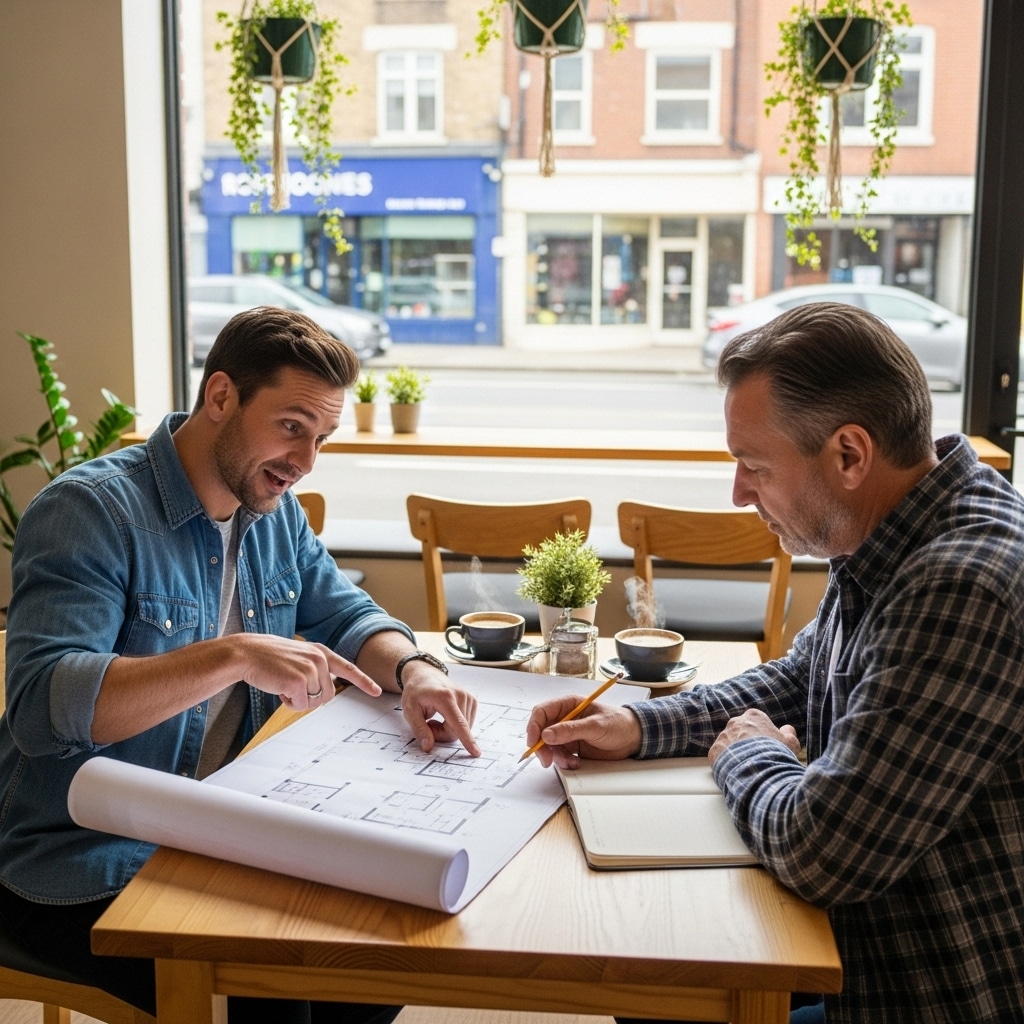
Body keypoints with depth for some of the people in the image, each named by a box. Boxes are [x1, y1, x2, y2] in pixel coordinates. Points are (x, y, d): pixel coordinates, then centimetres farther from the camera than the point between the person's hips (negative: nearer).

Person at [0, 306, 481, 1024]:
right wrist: (232, 656, -40)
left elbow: (344, 615, 11)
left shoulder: (276, 511, 5)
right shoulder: (89, 510, -19)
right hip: (83, 875, -7)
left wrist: (414, 669, -12)